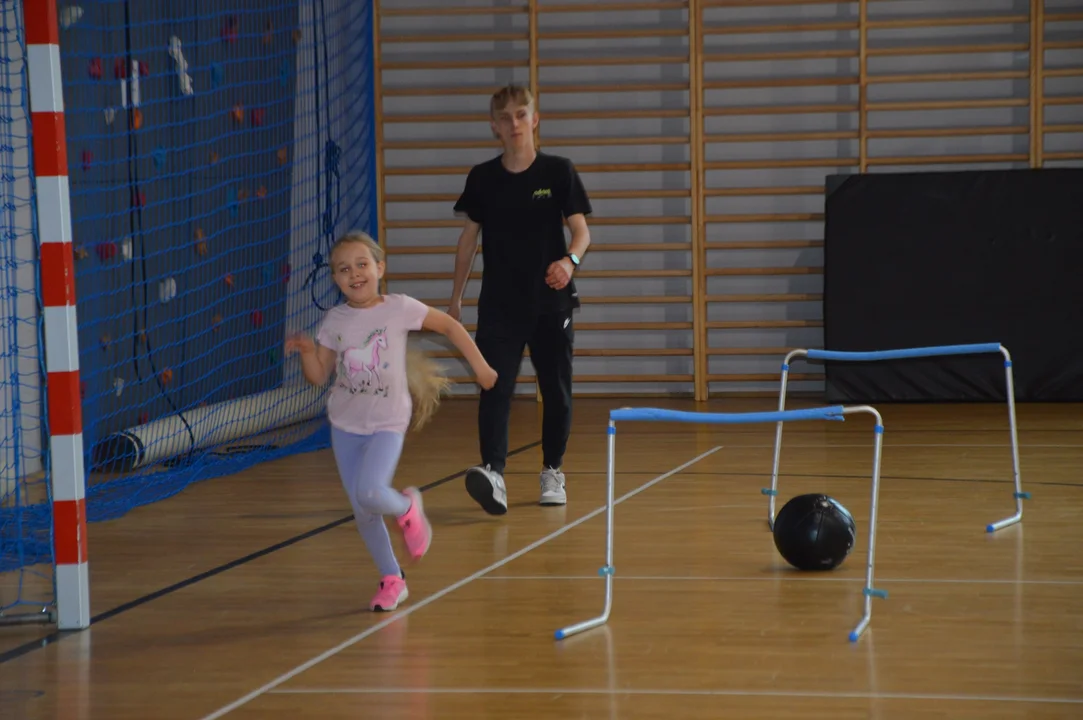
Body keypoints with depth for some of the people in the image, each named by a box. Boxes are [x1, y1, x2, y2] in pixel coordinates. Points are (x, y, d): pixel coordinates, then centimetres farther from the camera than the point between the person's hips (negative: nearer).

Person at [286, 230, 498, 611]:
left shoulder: (399, 308, -9)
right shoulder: (335, 320, 0)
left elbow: (449, 326, 2)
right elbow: (319, 376, 4)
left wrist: (480, 366, 4)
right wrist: (306, 350, -15)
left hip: (387, 423, -4)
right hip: (345, 425, 4)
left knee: (369, 492, -26)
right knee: (362, 512, 3)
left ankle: (407, 507, 8)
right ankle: (391, 580, 21)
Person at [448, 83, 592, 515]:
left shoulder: (558, 171, -2)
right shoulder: (482, 178, 3)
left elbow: (581, 231, -3)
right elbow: (470, 236, 11)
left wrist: (570, 260, -25)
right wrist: (456, 297, 10)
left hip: (551, 301, 0)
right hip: (499, 302, 0)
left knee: (556, 390, 7)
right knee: (495, 386, -15)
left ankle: (552, 471, 23)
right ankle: (493, 472, -27)